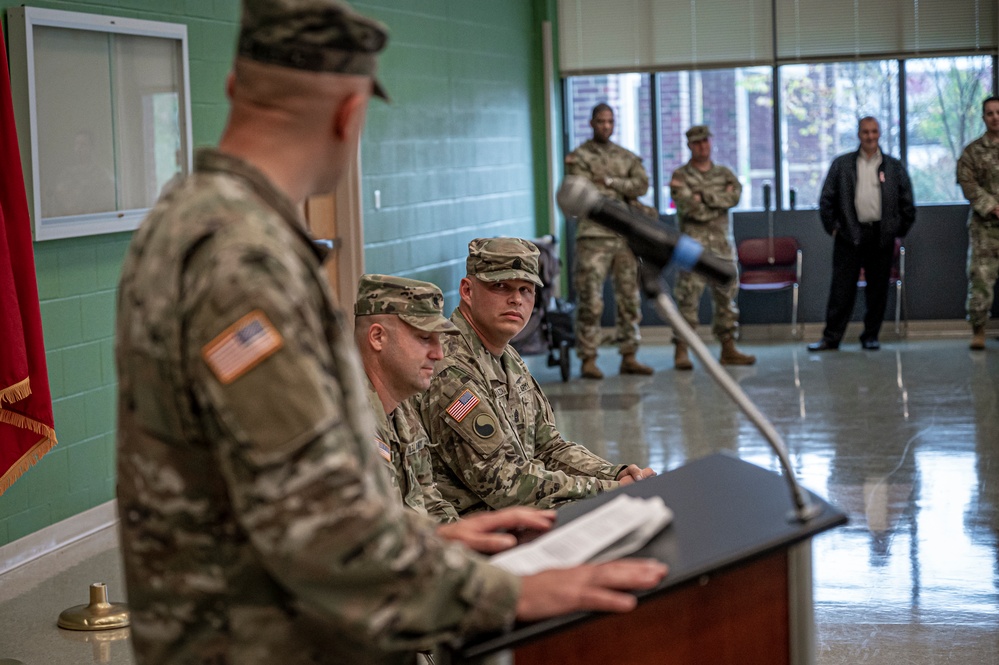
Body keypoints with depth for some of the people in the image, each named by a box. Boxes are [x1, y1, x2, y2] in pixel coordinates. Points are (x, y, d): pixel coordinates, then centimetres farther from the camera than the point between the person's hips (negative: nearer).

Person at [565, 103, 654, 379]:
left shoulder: (628, 157, 17)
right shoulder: (579, 157, 3)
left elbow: (642, 184, -1)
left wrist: (609, 181, -10)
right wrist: (626, 199, -9)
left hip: (626, 236, 5)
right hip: (594, 235, -5)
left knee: (629, 299, 6)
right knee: (590, 301, -6)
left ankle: (629, 357, 13)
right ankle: (588, 360, -2)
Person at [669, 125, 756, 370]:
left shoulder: (724, 173, 14)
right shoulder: (680, 176, 1)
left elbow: (735, 195, -7)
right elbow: (690, 209, -13)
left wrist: (703, 196, -13)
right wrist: (720, 200, -5)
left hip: (722, 246, 5)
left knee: (726, 297, 9)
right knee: (688, 299, -8)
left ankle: (728, 349, 17)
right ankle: (681, 351, -6)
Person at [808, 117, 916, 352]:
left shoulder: (894, 167, 9)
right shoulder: (841, 164, 7)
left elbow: (907, 204, 11)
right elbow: (826, 199, 7)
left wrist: (899, 233, 7)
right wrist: (833, 227, 1)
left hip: (881, 235, 1)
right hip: (850, 235, -1)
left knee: (878, 289, 4)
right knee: (842, 288, -2)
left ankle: (871, 335, 16)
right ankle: (831, 338, 3)